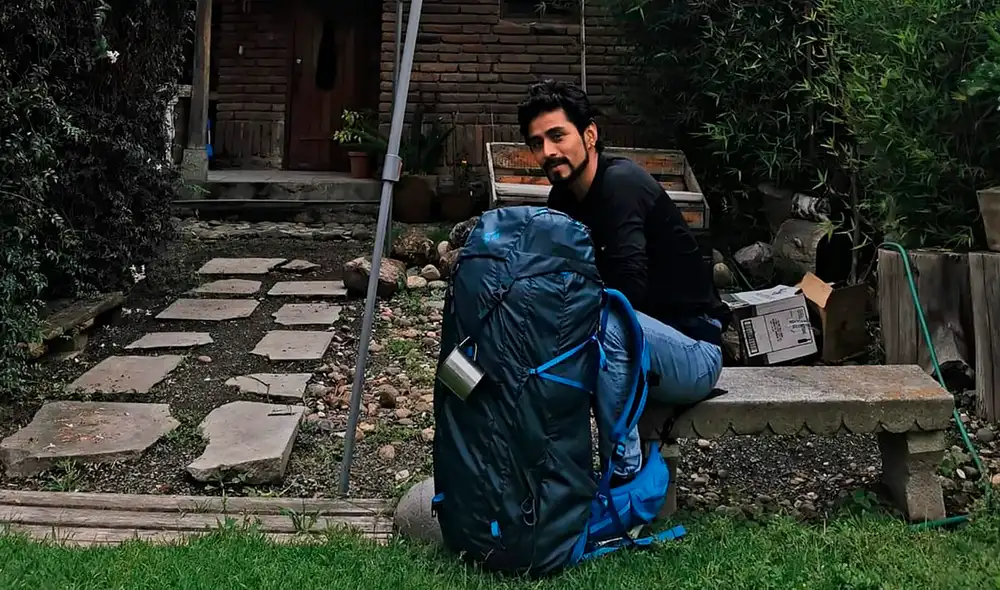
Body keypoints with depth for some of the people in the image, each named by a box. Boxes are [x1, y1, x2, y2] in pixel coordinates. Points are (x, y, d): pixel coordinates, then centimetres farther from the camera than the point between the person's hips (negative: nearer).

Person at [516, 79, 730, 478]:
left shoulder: (621, 183, -20)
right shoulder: (563, 197, 5)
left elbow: (627, 288, -30)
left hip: (693, 351, -8)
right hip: (634, 343, 9)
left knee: (602, 322, -35)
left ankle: (626, 474, -24)